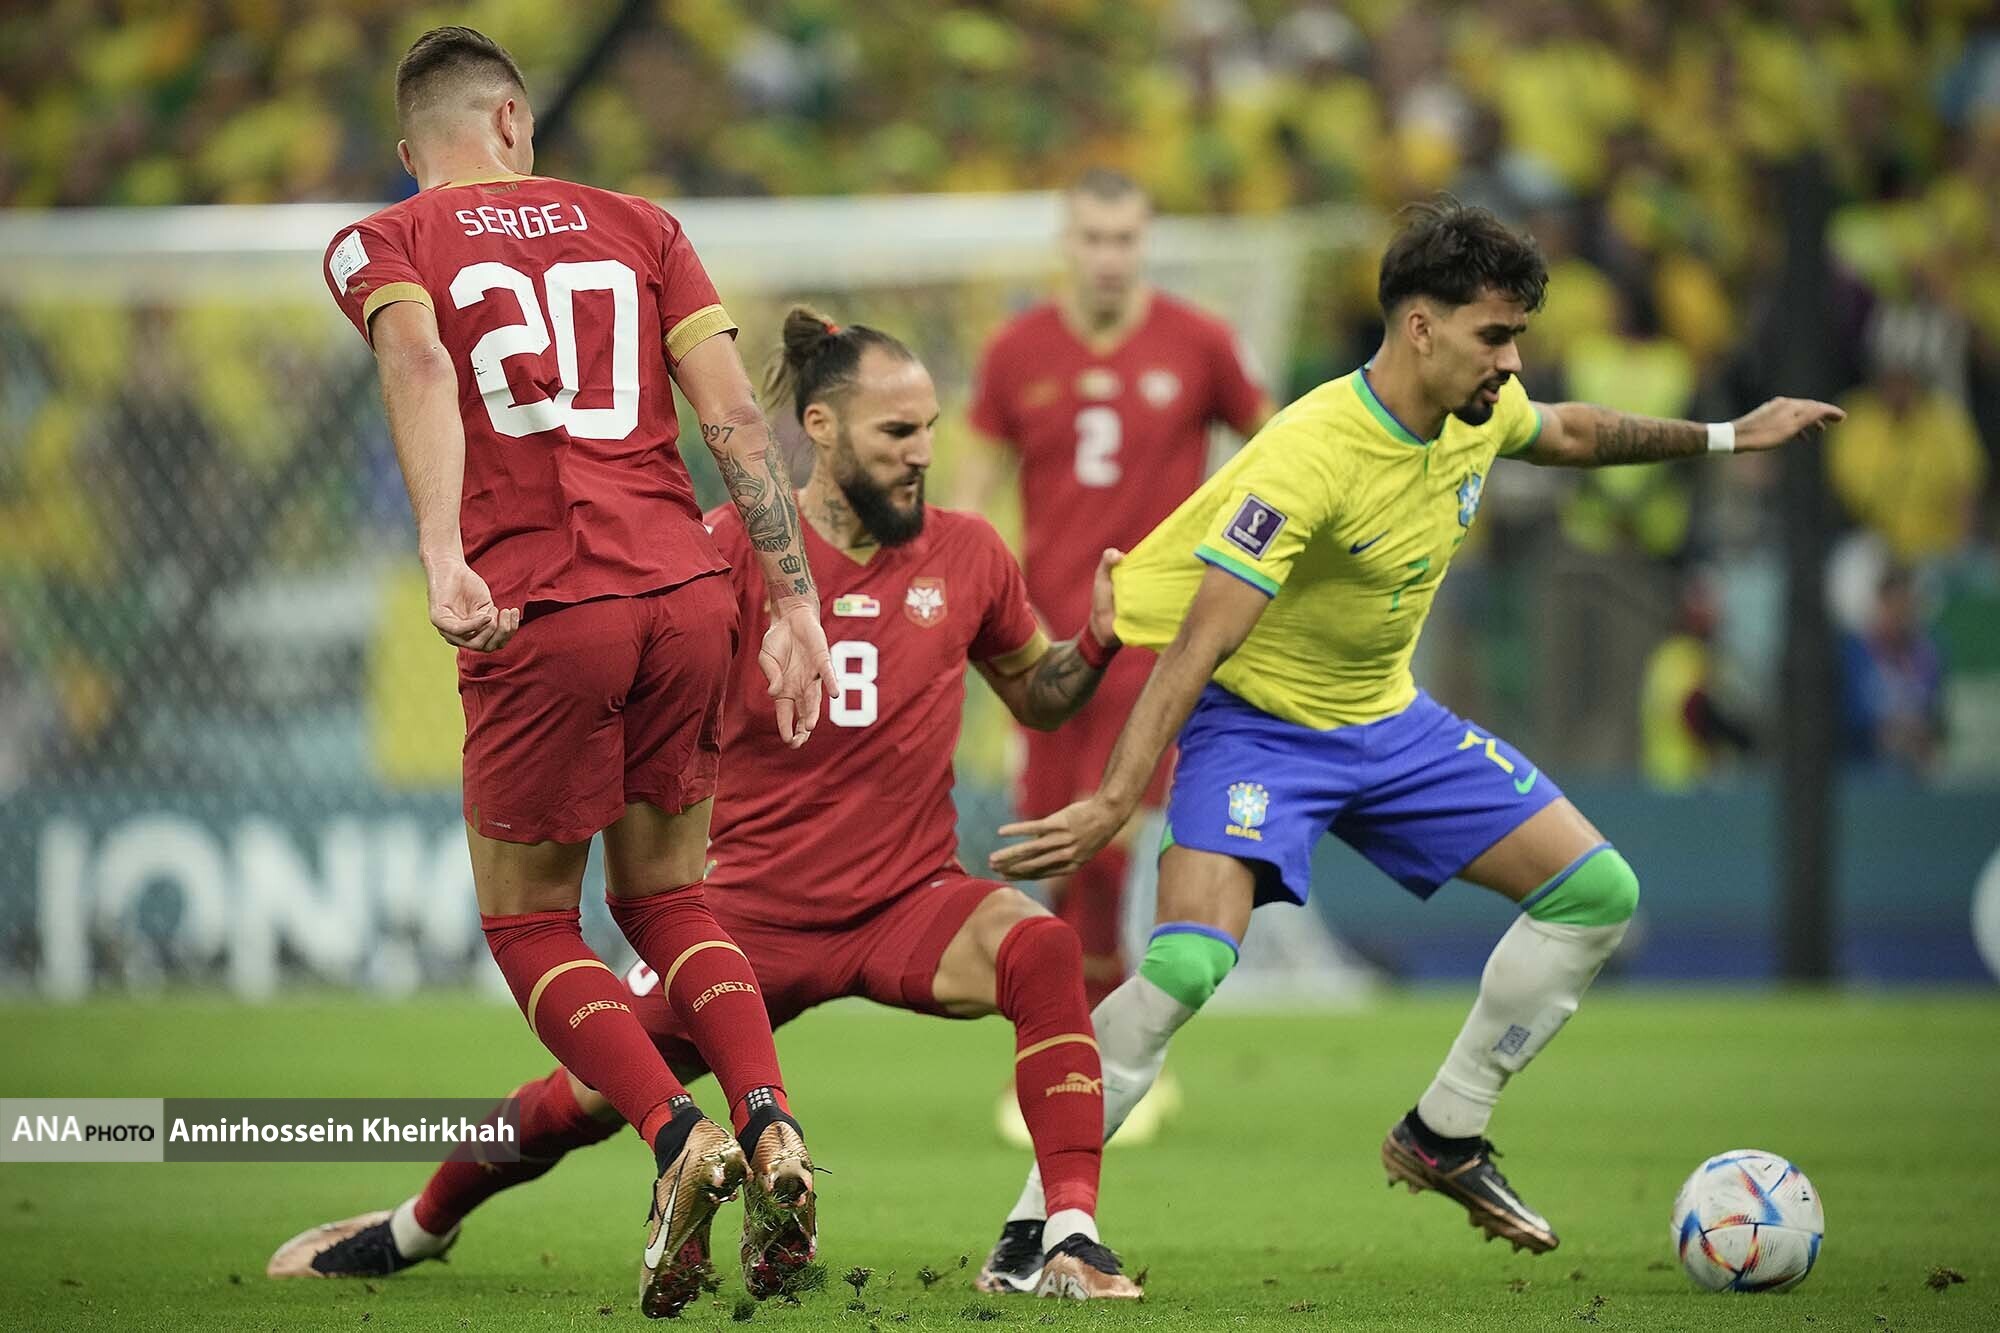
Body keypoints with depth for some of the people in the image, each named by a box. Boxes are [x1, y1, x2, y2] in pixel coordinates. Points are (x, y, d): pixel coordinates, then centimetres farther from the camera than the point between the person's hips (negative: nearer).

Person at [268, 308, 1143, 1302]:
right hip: (754, 910, -1)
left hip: (906, 904, 1)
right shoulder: (735, 550, -8)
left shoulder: (967, 556, -1)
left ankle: (1070, 1239, -30)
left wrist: (1097, 640, -5)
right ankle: (421, 1226, 35)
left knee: (1042, 951, -31)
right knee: (584, 1100, 3)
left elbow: (1035, 697, 15)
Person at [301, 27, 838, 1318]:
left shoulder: (379, 244, 8)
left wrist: (444, 558, -27)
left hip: (543, 611, -3)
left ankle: (680, 1133, -12)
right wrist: (795, 602, 8)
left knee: (529, 921, 12)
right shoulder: (635, 224, 17)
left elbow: (416, 356, -15)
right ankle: (768, 1120, -6)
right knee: (667, 896, 20)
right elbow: (736, 414, 7)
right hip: (685, 587, 3)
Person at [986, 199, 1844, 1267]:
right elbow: (1199, 642, -34)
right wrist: (1113, 800, -40)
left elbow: (1569, 433, 21)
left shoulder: (1482, 414, -6)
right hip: (1259, 724, -8)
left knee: (1598, 892, 3)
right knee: (1188, 962, -29)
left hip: (1388, 720, 8)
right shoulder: (1309, 456, -30)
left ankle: (1442, 1139, 16)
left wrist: (1721, 436, 25)